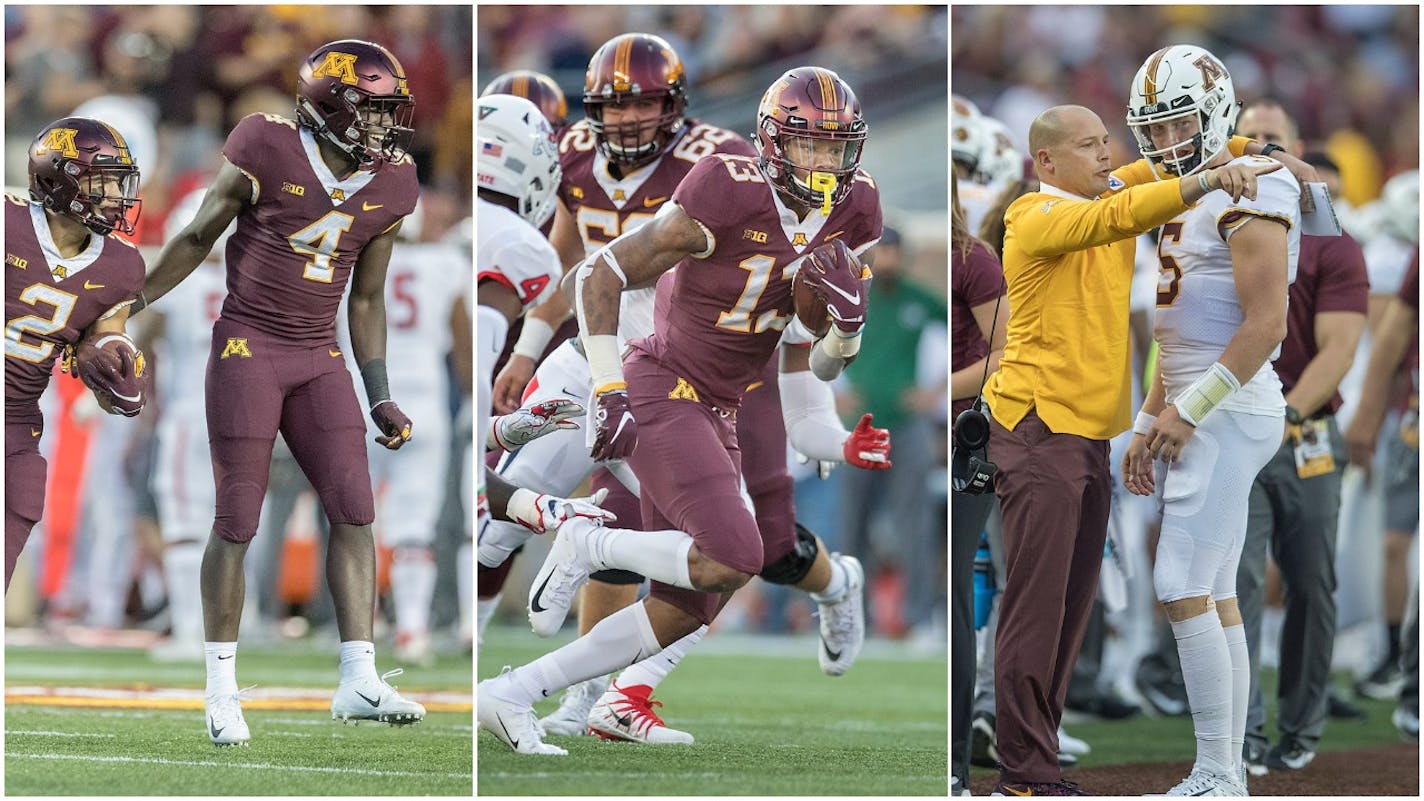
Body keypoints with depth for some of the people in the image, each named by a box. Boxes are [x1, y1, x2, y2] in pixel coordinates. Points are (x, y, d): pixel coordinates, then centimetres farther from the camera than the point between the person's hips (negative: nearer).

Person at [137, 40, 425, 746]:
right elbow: (196, 239, 0)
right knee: (236, 522, -2)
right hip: (246, 348, -5)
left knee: (354, 510, -7)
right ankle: (221, 685, 9)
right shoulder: (267, 156, -13)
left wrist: (379, 397, 12)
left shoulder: (386, 188, 3)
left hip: (318, 361, 5)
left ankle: (358, 680, -7)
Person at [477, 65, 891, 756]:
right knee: (732, 559, -27)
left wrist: (848, 318, -14)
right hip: (660, 392, -8)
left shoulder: (854, 214, 1)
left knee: (681, 613, 6)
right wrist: (609, 390, -18)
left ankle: (509, 696, 12)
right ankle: (586, 547, -4)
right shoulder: (726, 200, -19)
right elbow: (598, 276, -13)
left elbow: (827, 362, 9)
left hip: (718, 414, 8)